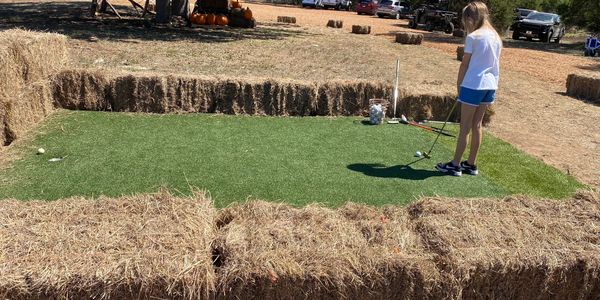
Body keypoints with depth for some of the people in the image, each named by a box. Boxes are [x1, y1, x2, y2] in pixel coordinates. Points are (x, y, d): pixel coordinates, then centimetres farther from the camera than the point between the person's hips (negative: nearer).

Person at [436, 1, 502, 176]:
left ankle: (455, 165, 8)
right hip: (490, 85, 7)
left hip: (473, 85, -7)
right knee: (477, 125, 14)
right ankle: (471, 164, 21)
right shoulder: (496, 37, 9)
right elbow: (494, 63, 12)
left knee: (465, 127, 0)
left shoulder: (473, 37, -12)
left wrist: (459, 84, 2)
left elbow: (465, 64, -9)